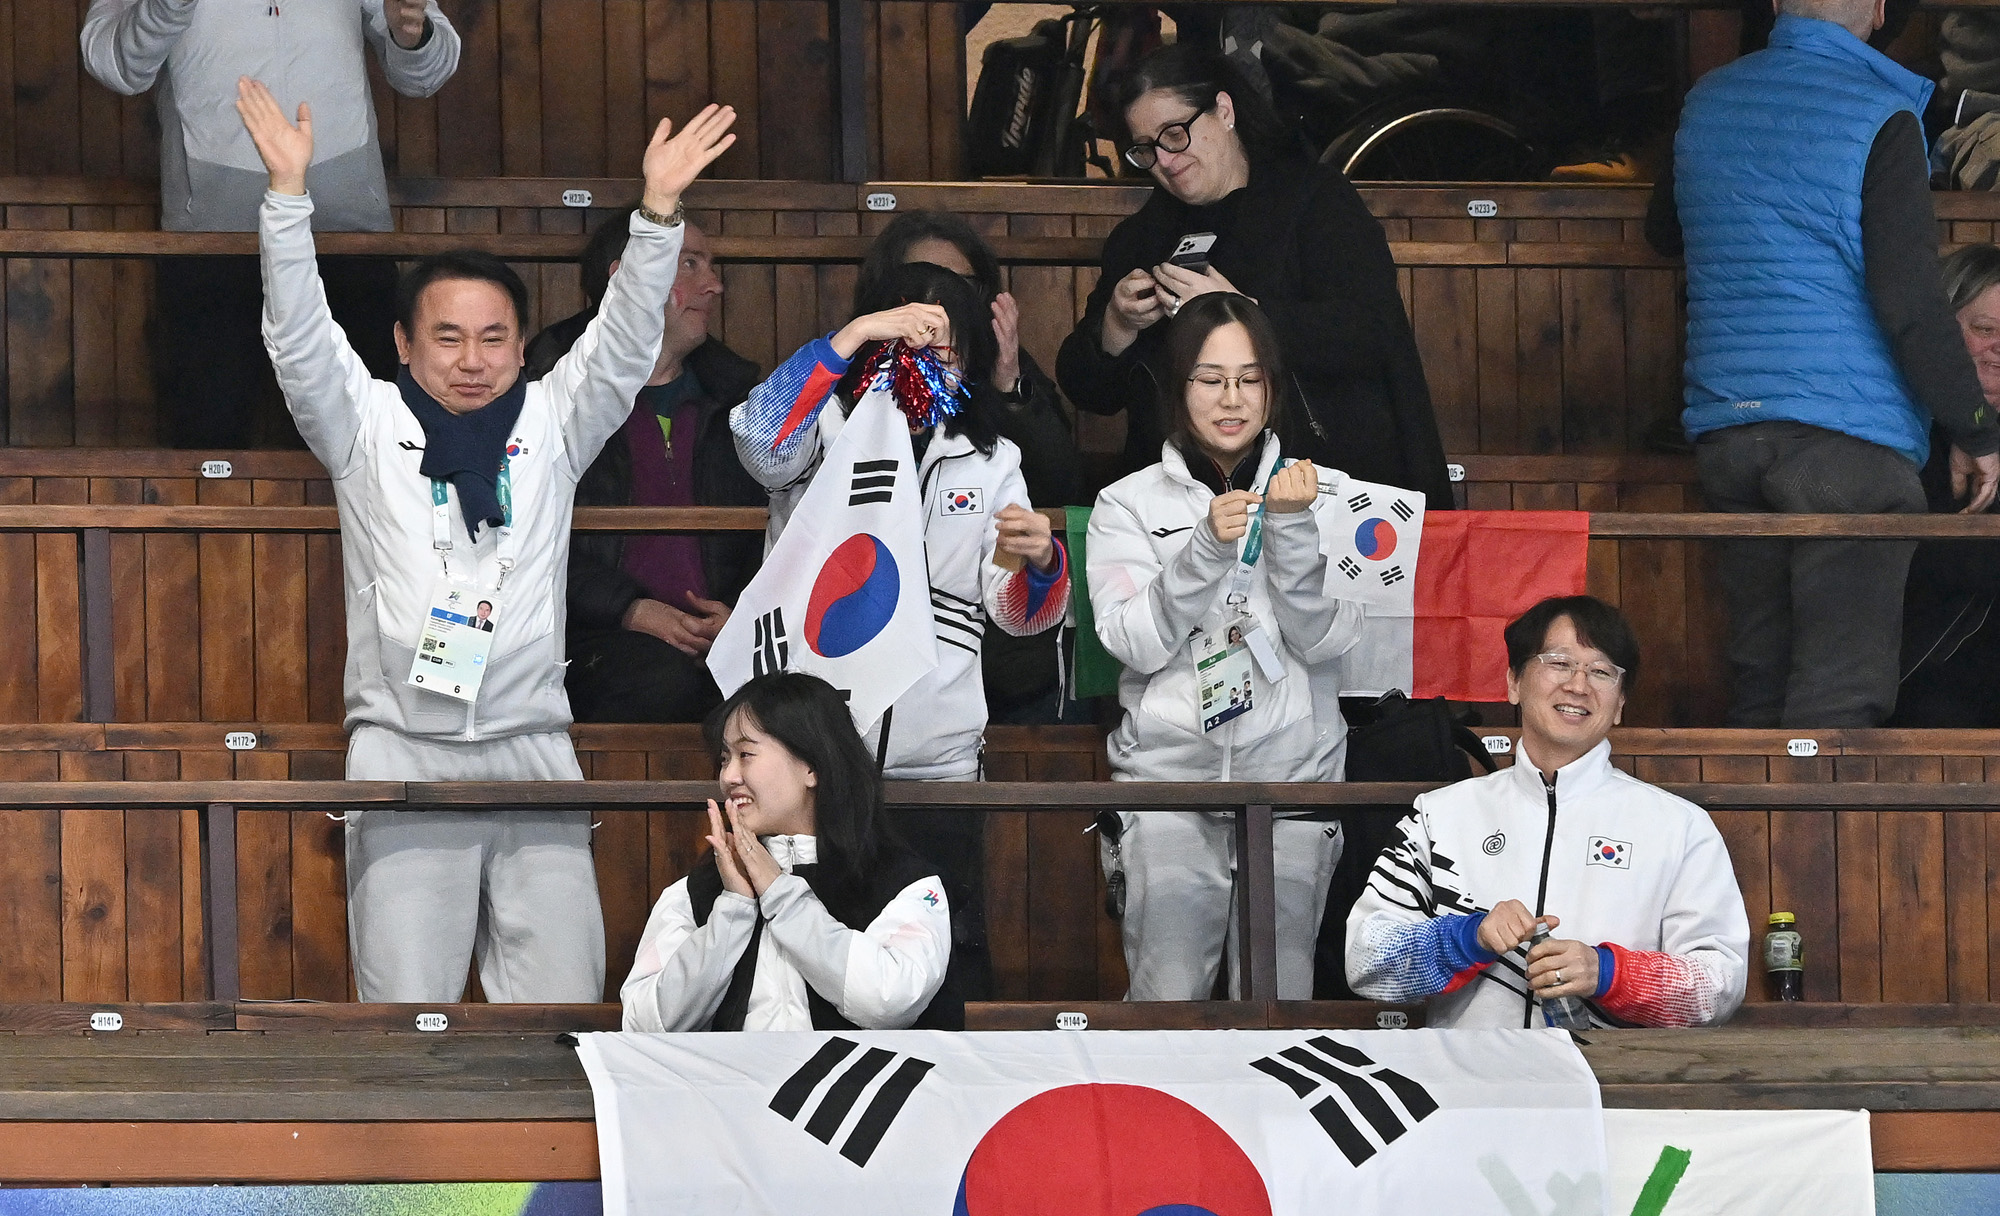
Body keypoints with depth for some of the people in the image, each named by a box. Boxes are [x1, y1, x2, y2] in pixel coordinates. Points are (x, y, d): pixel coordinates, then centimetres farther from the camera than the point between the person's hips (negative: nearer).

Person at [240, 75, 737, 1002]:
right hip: (404, 752, -2)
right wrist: (288, 193, -18)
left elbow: (624, 344, 0)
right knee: (406, 1007, -9)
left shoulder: (550, 425, 12)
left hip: (532, 749, 2)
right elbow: (298, 337, -5)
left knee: (564, 1010, -6)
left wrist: (659, 212, -14)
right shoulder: (367, 429, 8)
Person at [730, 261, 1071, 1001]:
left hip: (936, 755, 2)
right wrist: (852, 334, -22)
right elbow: (760, 440, -19)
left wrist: (1040, 562, -14)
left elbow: (1017, 613, 10)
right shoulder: (826, 428, 5)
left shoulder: (988, 461, 15)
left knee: (951, 960, -1)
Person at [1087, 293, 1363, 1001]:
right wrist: (1207, 546, -17)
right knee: (1168, 998, -8)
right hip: (1172, 765, -1)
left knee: (1278, 998, -4)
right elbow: (1135, 642, -5)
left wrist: (1291, 526, -12)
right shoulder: (1131, 503, 7)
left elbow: (1322, 643, 0)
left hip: (1291, 764, 1)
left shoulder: (1309, 493, 10)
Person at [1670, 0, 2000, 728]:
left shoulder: (1706, 102, 11)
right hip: (1847, 431, -6)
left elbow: (1669, 230, 29)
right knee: (1841, 694, -8)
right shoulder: (1878, 115, -9)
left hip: (1723, 427, 6)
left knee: (1757, 686, 13)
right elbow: (1908, 299, -13)